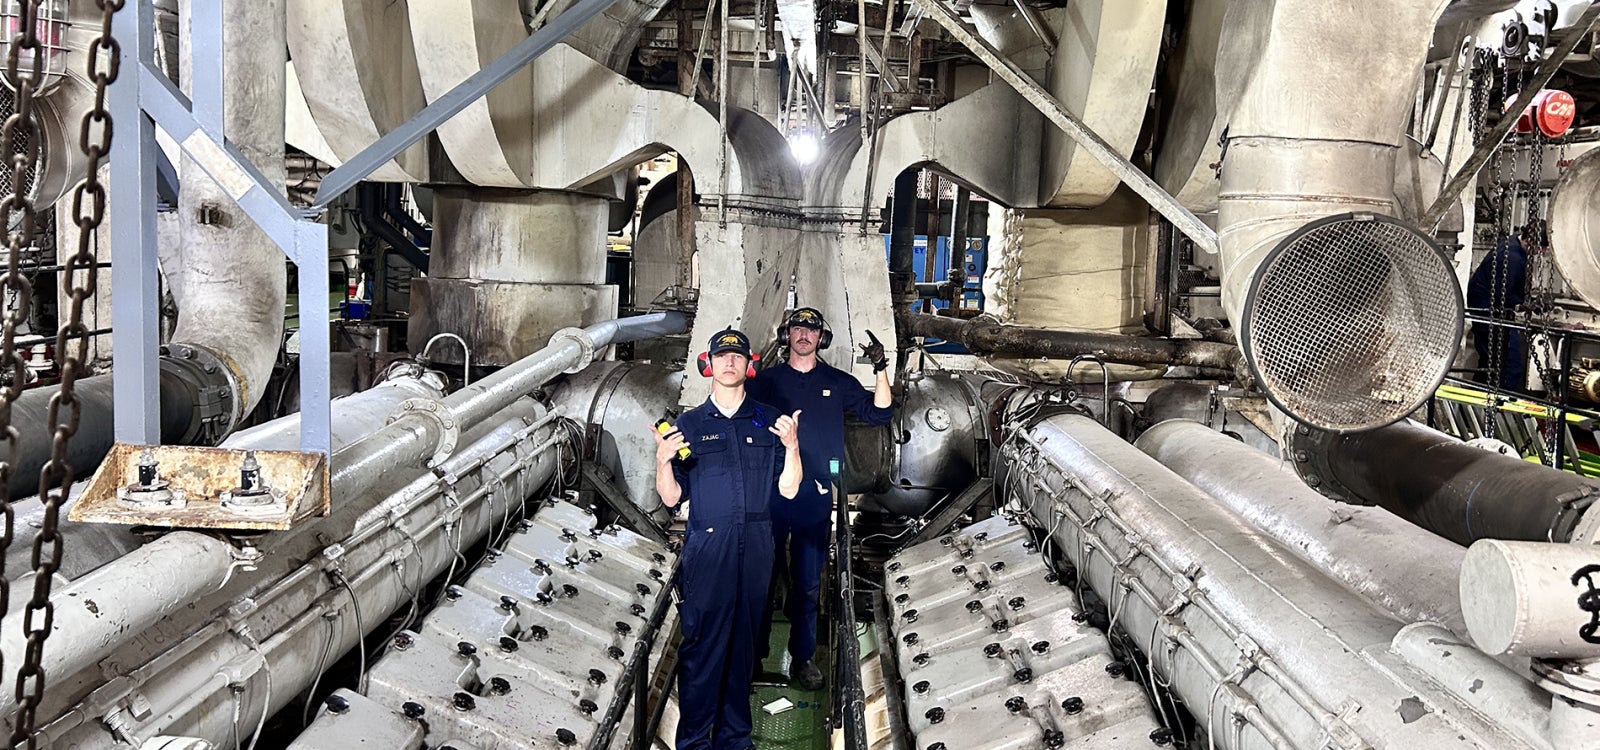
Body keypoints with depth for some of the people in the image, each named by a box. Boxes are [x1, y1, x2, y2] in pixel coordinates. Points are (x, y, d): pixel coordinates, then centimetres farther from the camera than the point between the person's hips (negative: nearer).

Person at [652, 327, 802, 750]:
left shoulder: (768, 421, 9)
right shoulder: (689, 424, 7)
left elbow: (788, 489, 5)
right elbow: (672, 498, 3)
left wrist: (792, 447, -10)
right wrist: (663, 461, -15)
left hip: (756, 551, 2)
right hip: (706, 551, -2)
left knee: (743, 644, 9)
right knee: (702, 647, -3)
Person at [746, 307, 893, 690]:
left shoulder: (837, 382, 9)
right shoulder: (768, 380, 6)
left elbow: (878, 412, 4)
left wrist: (881, 370, -9)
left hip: (815, 495, 1)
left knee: (808, 582, 6)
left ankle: (803, 657, 16)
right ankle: (756, 653, 15)